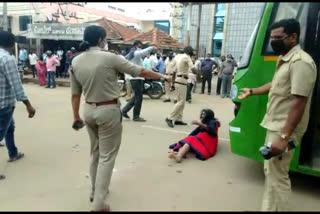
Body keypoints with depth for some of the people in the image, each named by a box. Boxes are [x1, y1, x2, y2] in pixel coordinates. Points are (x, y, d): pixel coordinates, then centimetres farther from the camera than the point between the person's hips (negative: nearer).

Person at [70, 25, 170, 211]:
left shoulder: (76, 62, 1)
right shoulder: (109, 58, -14)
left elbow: (75, 94, 6)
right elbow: (140, 72, -7)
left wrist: (76, 117, 16)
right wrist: (162, 76, 7)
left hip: (89, 110, 6)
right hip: (109, 111, -6)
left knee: (96, 152, 23)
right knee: (107, 156, 4)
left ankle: (95, 191, 39)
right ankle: (99, 204, 8)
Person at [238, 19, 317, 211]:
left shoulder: (301, 62, -21)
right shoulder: (284, 59, 11)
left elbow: (299, 103, -26)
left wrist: (284, 137, -28)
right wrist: (252, 92, 32)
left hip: (284, 130, -10)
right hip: (275, 125, 10)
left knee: (277, 176, -1)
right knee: (271, 171, 20)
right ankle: (268, 208, 36)